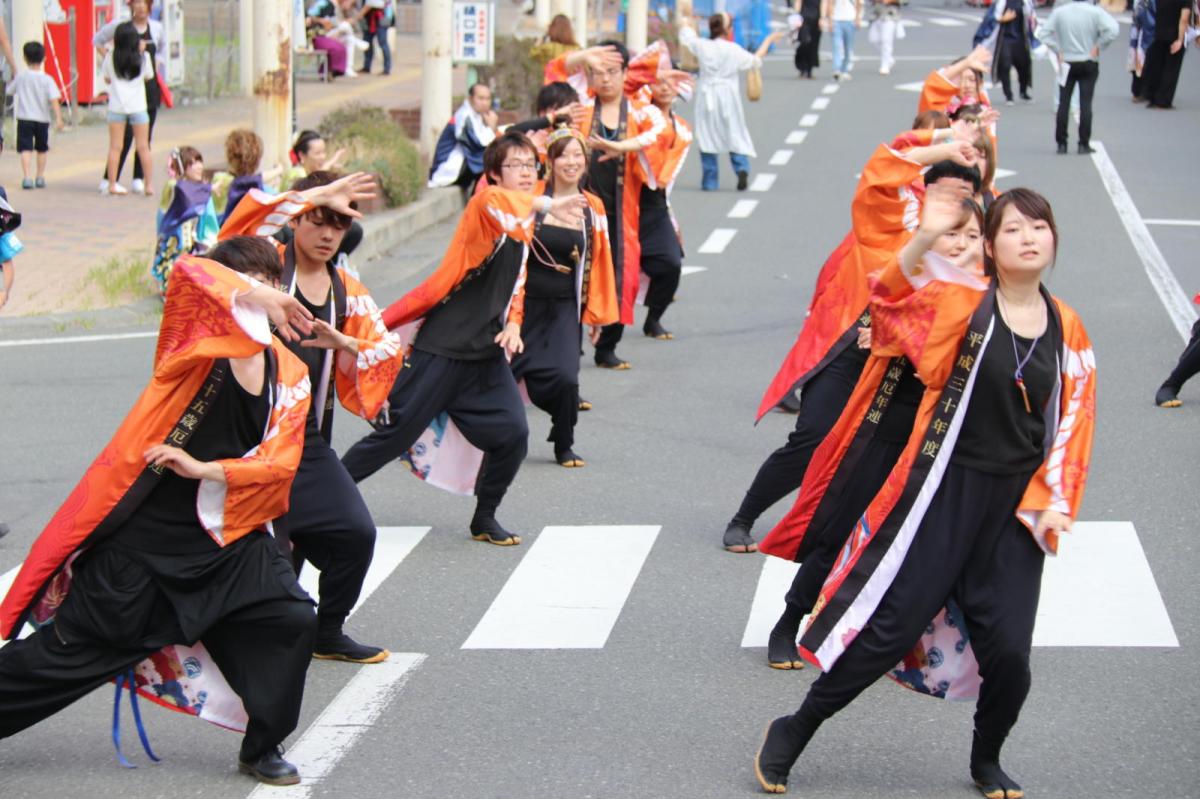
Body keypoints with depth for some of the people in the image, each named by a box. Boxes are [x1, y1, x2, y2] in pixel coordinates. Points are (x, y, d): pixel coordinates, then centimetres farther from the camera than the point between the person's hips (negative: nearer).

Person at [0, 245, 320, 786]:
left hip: (225, 539, 4)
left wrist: (204, 469, -18)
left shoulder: (289, 376, 5)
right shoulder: (195, 340, -7)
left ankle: (263, 749, 9)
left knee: (289, 621, -10)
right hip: (142, 535, -4)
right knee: (70, 649, 3)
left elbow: (280, 463, -5)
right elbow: (188, 274, -29)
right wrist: (255, 298, -47)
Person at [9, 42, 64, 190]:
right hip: (42, 119, 1)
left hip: (24, 118, -1)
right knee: (42, 150, 18)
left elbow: (10, 90, 13)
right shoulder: (47, 79, -7)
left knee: (26, 149, -4)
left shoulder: (20, 77, -3)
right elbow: (54, 100, -15)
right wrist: (58, 118, -16)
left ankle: (26, 177, -19)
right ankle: (40, 177, 23)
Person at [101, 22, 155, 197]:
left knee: (115, 147, 5)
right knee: (143, 147, 5)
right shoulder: (143, 57, -4)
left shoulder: (110, 57, -3)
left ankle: (112, 184, 5)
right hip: (138, 106, 0)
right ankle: (149, 184, 4)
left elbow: (107, 79, 8)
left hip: (116, 105, 0)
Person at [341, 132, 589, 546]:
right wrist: (545, 204, -56)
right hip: (441, 348, -7)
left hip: (486, 353, 7)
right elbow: (495, 200, -38)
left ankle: (484, 519, 12)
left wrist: (513, 325, 3)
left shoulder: (524, 224, 13)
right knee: (395, 433, -1)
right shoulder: (483, 206, -12)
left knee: (512, 433, -7)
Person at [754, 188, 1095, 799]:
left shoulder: (1067, 331, 6)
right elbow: (895, 299, -19)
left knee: (1008, 651, 1)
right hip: (943, 490, -3)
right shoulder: (965, 300, -6)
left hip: (1015, 508, 4)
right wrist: (925, 239, -36)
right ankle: (793, 733, 15)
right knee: (889, 624, -2)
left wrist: (1056, 502, 0)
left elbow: (1073, 425, 10)